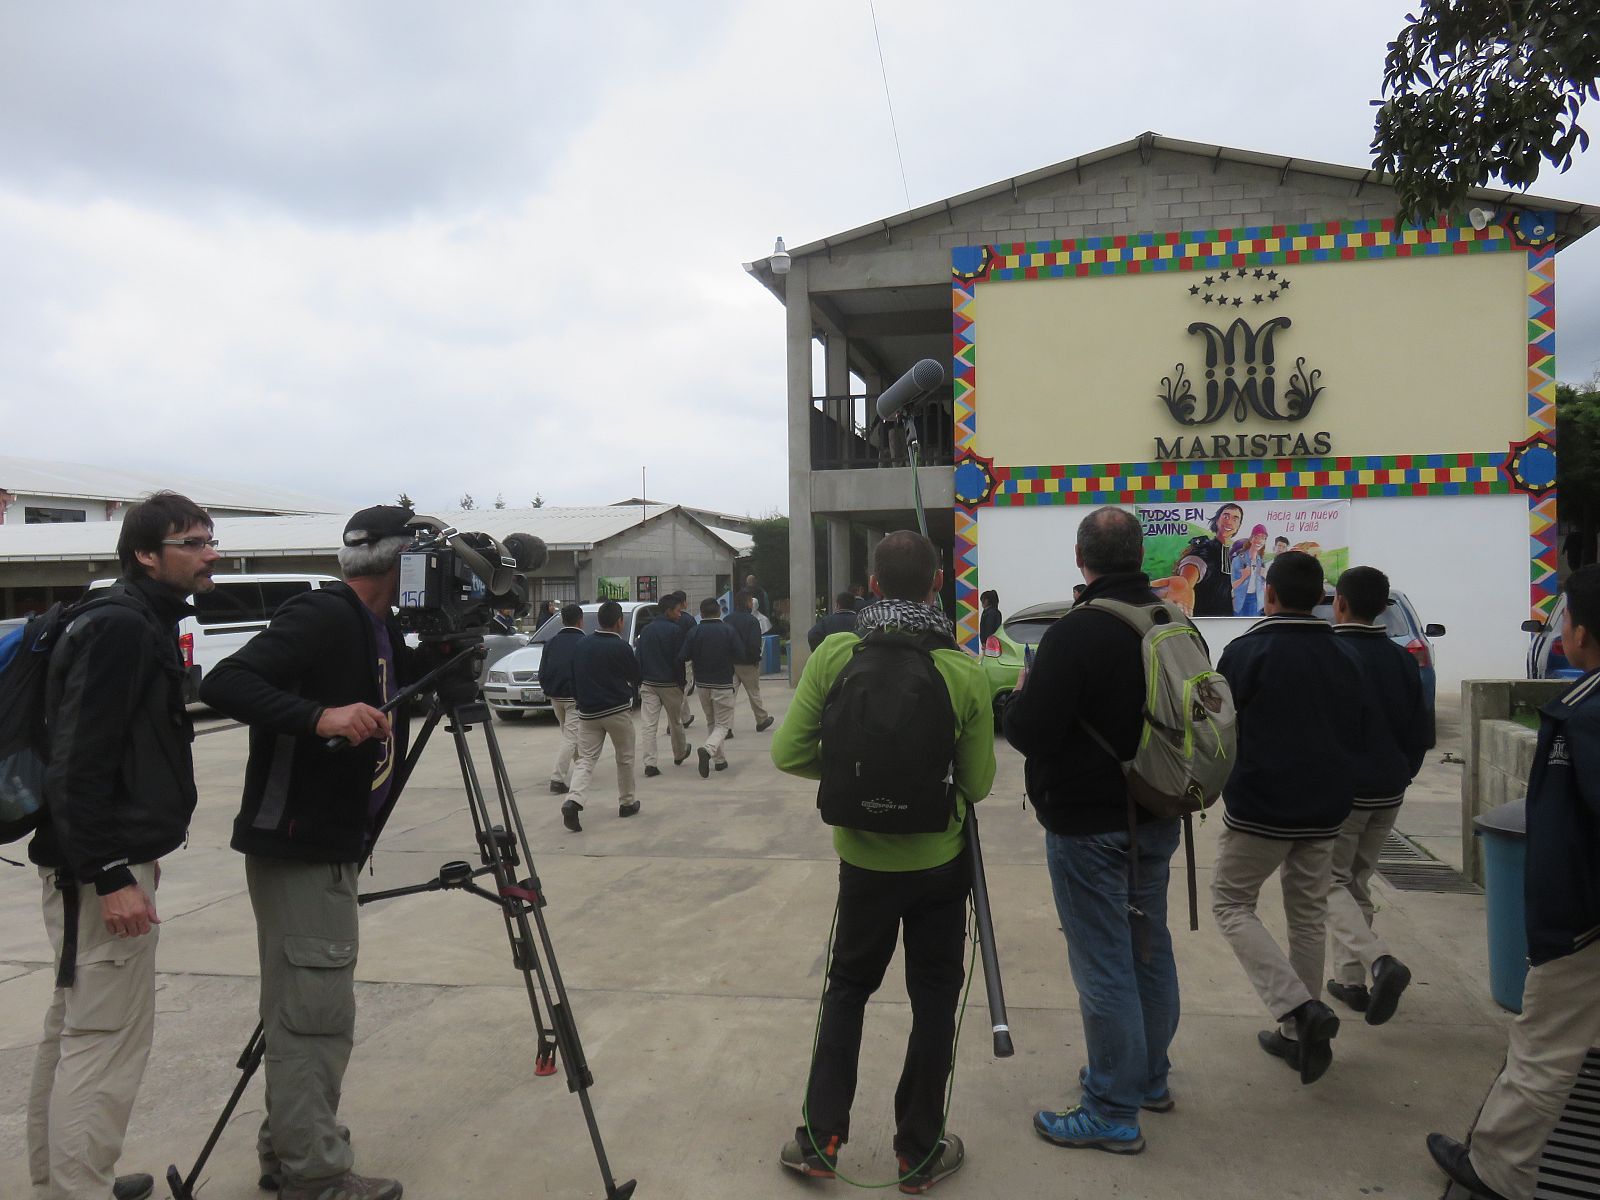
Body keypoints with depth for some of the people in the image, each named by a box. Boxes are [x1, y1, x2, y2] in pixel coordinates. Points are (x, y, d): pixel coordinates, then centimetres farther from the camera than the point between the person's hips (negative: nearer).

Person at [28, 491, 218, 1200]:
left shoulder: (145, 625, 14)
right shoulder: (122, 628, -16)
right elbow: (79, 761, -22)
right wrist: (110, 875, -24)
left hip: (95, 860, 11)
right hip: (103, 870, -11)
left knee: (72, 1029, 18)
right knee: (107, 1041, -5)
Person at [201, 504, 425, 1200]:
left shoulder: (381, 632, 12)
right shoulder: (322, 616, -15)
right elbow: (224, 683, -22)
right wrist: (319, 716, -34)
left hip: (333, 846, 10)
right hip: (297, 846, -10)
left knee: (302, 1008, 17)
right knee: (316, 1011, -4)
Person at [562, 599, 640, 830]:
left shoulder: (582, 645, 3)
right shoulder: (621, 647, -12)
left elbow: (574, 677, 10)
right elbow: (635, 676, -1)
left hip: (588, 712, 4)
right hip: (618, 711, -4)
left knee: (585, 759, 3)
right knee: (625, 758, 14)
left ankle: (572, 801, -18)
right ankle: (626, 803, 23)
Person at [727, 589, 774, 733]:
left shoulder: (728, 619, 3)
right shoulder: (752, 620, -14)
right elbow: (754, 644, -18)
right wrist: (756, 659, -4)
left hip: (730, 662, 4)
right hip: (747, 663, -4)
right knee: (754, 692, 11)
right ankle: (762, 720, 26)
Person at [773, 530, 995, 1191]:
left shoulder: (834, 655, -13)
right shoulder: (966, 673, -14)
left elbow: (789, 753, -9)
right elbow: (977, 784, -7)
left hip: (863, 858, 1)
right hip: (941, 862, -1)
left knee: (846, 988, 20)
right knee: (934, 1000, 14)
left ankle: (820, 1138, 23)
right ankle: (920, 1152, 26)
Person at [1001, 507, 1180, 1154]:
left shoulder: (1074, 634, -22)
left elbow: (1030, 733, -22)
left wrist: (1019, 695, -4)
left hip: (1088, 827, -8)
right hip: (1156, 818, 8)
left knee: (1103, 966, 2)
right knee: (1149, 949, 21)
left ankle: (1113, 1112, 15)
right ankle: (1150, 1077, 39)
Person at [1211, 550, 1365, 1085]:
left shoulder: (1247, 650, -14)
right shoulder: (1341, 657, 6)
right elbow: (1356, 733, 13)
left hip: (1259, 807, -6)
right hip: (1325, 810, 6)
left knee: (1231, 902, 8)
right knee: (1309, 914, 16)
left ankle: (1299, 1006, -9)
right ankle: (1299, 1032, 23)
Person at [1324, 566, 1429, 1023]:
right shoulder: (1402, 660, 6)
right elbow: (1420, 732, 11)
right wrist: (1400, 776, 20)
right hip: (1388, 793, 7)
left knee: (1332, 883, 2)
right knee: (1358, 882, 18)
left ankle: (1380, 961, -18)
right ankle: (1350, 978, 21)